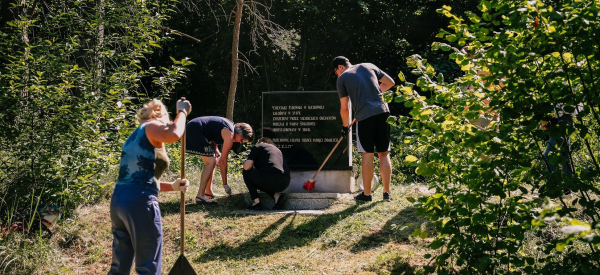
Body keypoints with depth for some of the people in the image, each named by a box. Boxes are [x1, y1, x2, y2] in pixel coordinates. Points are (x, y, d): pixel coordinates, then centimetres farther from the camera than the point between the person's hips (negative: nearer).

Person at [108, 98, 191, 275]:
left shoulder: (136, 136, 26)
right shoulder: (151, 126, 1)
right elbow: (174, 135, -22)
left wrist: (172, 186, 15)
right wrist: (182, 112, -4)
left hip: (118, 200, 9)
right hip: (139, 201, -9)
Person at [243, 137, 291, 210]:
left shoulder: (257, 147, 13)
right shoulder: (277, 149, 32)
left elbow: (247, 167, 0)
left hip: (269, 179, -7)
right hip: (285, 183, 7)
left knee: (246, 172, 17)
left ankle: (256, 202, 8)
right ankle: (277, 195, 7)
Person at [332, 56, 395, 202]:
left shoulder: (342, 79, 8)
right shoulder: (368, 66, 18)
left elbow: (344, 108, 6)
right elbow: (390, 82, 19)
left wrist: (345, 125, 22)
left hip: (364, 116, -3)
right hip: (382, 112, 3)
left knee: (368, 154, 2)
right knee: (384, 153, 8)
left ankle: (366, 194, 7)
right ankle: (387, 192, 10)